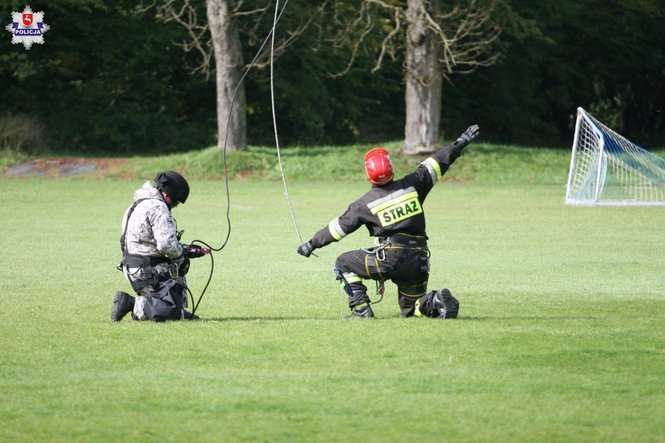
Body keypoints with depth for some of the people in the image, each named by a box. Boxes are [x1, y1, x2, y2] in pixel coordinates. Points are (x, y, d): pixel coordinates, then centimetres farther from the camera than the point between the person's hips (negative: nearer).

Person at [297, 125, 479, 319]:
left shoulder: (365, 204, -1)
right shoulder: (411, 185, 4)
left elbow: (338, 228, 5)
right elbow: (436, 164, 12)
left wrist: (312, 244, 17)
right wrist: (461, 142, 22)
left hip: (388, 261, -4)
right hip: (418, 264, 4)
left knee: (343, 264, 15)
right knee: (410, 309, 23)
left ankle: (361, 309, 3)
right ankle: (437, 302, -9)